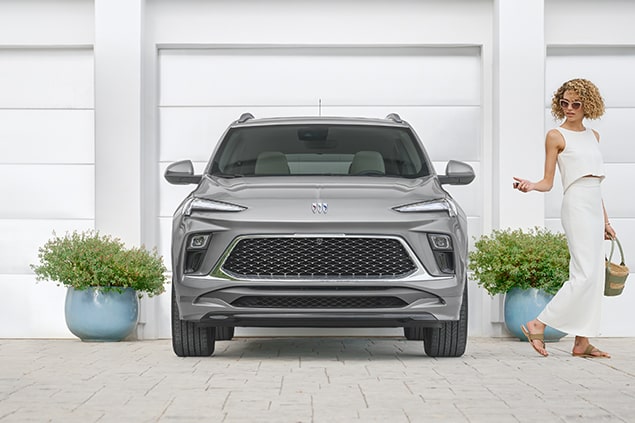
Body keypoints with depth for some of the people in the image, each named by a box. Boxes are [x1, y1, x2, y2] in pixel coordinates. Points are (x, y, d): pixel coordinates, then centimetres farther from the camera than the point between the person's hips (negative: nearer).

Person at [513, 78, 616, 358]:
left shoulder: (593, 136, 16)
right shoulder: (556, 136, -2)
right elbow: (547, 182, -4)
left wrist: (605, 220, 19)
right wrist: (529, 185, -25)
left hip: (594, 206, 7)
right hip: (576, 205, -7)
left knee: (594, 277, 4)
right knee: (585, 274, -16)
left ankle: (582, 342, 7)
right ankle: (538, 325, -12)